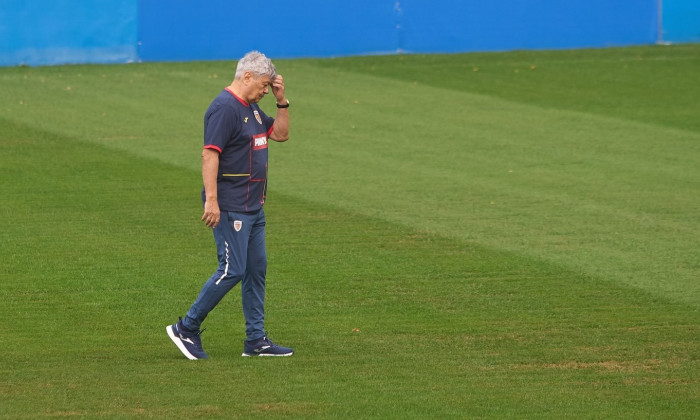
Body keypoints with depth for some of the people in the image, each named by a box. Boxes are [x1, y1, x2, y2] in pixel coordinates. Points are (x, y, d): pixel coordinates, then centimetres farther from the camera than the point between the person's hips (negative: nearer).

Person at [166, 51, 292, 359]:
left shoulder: (251, 108, 15)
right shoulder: (224, 108, -15)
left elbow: (280, 134, 25)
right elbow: (209, 154, -22)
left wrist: (282, 101, 10)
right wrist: (211, 200, -28)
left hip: (253, 206, 10)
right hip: (230, 208, -10)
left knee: (256, 269, 10)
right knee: (232, 270, -10)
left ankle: (256, 340, 15)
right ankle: (186, 329, -1)